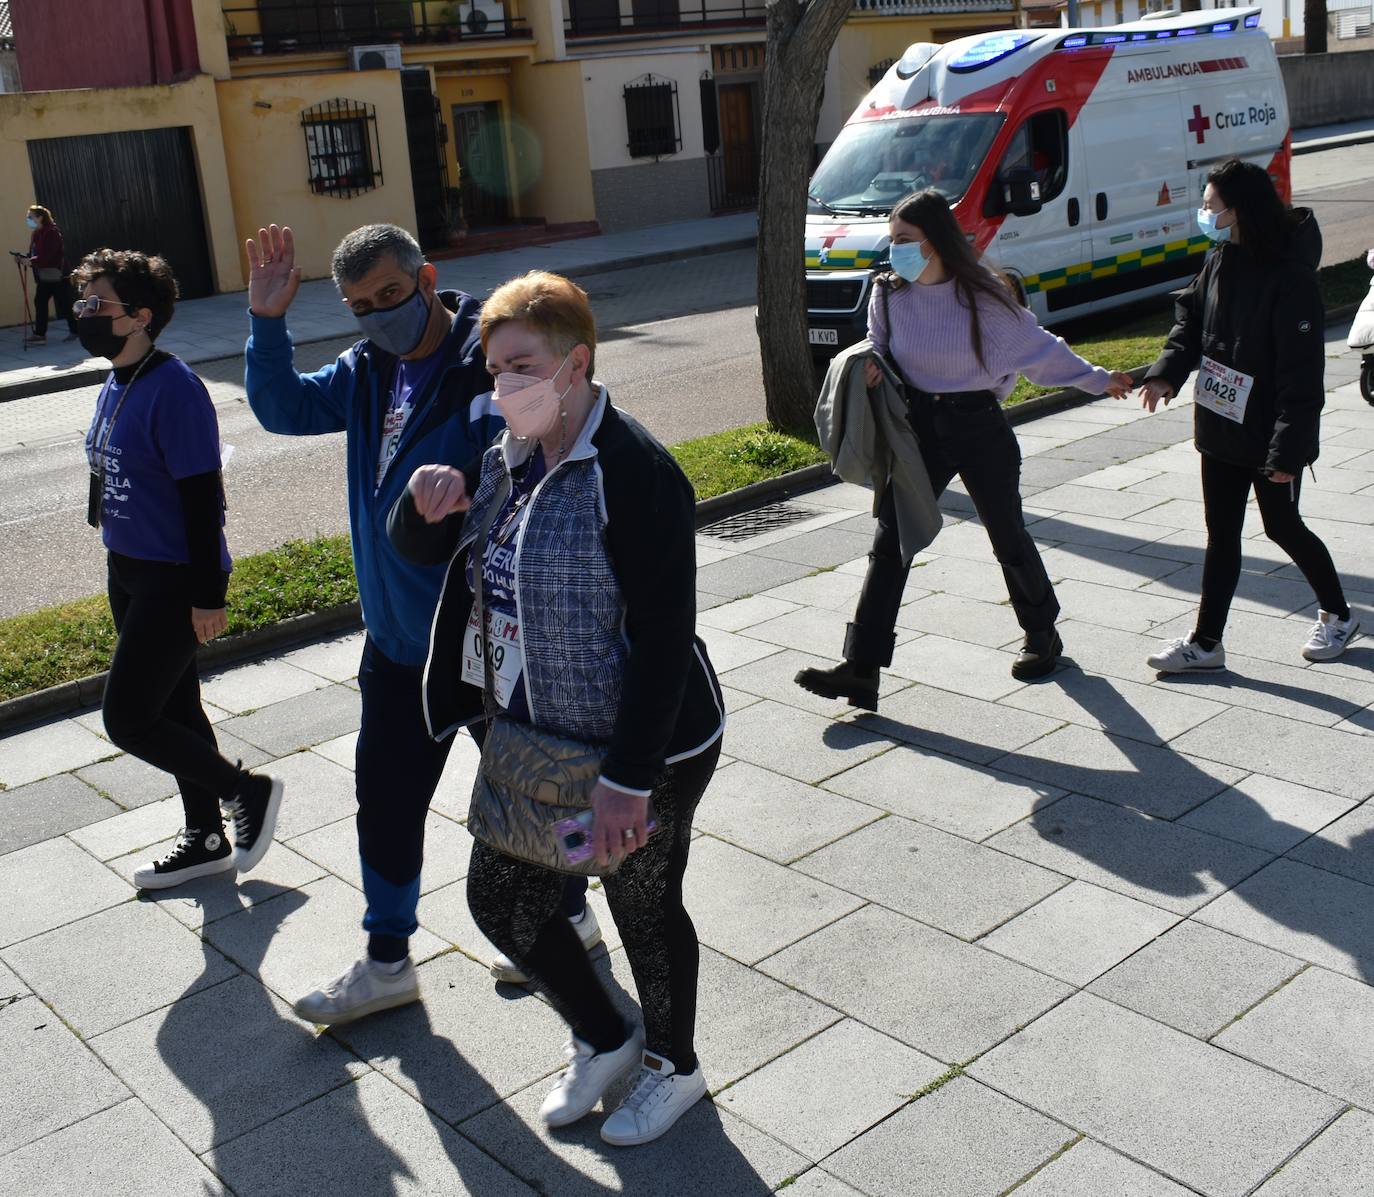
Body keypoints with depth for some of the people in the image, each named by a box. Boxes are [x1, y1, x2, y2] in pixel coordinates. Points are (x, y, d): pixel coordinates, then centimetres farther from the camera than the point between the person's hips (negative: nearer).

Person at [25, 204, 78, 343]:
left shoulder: (52, 232, -16)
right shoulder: (35, 233, 10)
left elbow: (48, 254, -23)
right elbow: (34, 253, 13)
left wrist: (31, 261, -28)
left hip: (56, 274, -8)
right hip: (43, 275, 8)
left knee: (64, 303, -1)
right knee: (39, 301, 3)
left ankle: (74, 331, 11)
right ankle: (39, 333, 6)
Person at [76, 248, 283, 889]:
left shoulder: (173, 389, -20)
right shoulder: (115, 385, 8)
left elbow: (202, 498, -21)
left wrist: (208, 594, -20)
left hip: (175, 582, -9)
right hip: (129, 573, 9)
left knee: (127, 720, -6)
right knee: (174, 709, 17)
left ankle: (248, 790, 13)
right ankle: (205, 840, 31)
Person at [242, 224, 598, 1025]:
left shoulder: (486, 365, -20)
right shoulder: (369, 372, 4)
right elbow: (283, 407, 13)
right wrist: (268, 321, -2)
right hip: (396, 637, 7)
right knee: (386, 799, 16)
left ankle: (569, 913, 39)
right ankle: (388, 960, 33)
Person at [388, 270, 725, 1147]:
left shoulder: (634, 472, -23)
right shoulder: (506, 460, 2)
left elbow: (664, 636, -24)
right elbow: (420, 549, 14)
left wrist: (629, 778, -25)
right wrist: (426, 502, -10)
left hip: (649, 750, -8)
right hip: (535, 742, 8)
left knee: (645, 909, 12)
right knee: (499, 898, 15)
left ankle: (675, 1065, 41)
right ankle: (604, 1041, 41)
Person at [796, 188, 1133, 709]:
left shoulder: (981, 296, -11)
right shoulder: (888, 296, -3)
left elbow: (1038, 348, 1)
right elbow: (878, 353, 12)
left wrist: (1098, 379, 6)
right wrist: (869, 369, -11)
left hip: (980, 430, -3)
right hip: (918, 430, 3)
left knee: (1008, 537, 12)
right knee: (889, 544, -5)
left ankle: (1042, 636, 38)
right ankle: (861, 670, -6)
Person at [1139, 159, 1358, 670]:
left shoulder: (1290, 278, -21)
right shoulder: (1220, 261, 1)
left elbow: (1302, 373, -22)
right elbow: (1190, 317, 9)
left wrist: (1287, 448, -23)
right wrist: (1168, 372, -10)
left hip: (1269, 436, -7)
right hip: (1221, 427, 7)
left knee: (1282, 526, 10)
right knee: (1221, 536, 11)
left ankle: (1338, 615, 34)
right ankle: (1206, 643, 18)